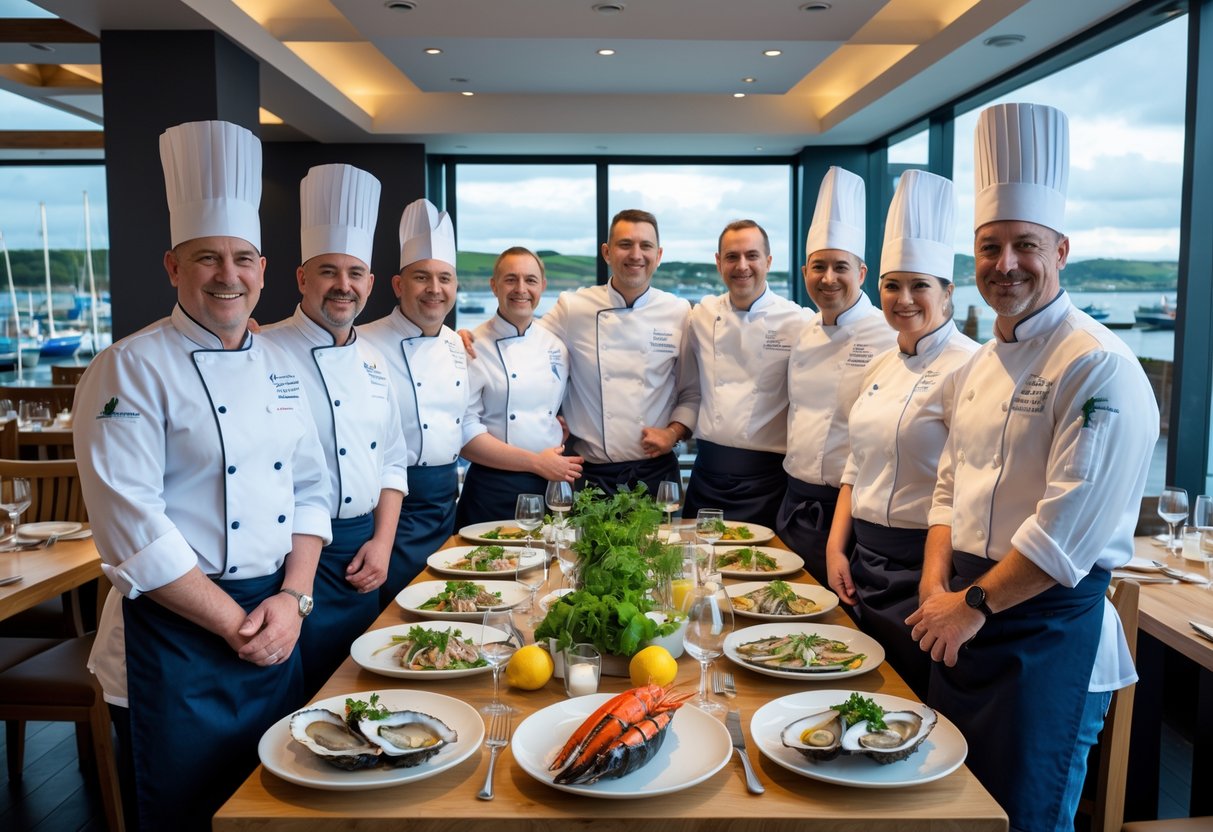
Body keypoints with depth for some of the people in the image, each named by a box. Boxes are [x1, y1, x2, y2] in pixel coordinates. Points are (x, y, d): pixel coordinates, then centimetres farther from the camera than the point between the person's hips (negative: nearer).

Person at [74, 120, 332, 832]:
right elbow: (132, 526, -17)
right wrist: (235, 623, -15)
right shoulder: (131, 370, -11)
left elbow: (310, 490, 9)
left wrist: (293, 598, -5)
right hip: (177, 638, -5)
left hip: (277, 625, 6)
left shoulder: (280, 366, 8)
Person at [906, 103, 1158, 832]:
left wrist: (973, 605, -14)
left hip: (1049, 628, -8)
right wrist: (938, 589, 0)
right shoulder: (982, 364, 10)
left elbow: (1070, 528, -22)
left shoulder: (1100, 368, -17)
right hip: (965, 619, 8)